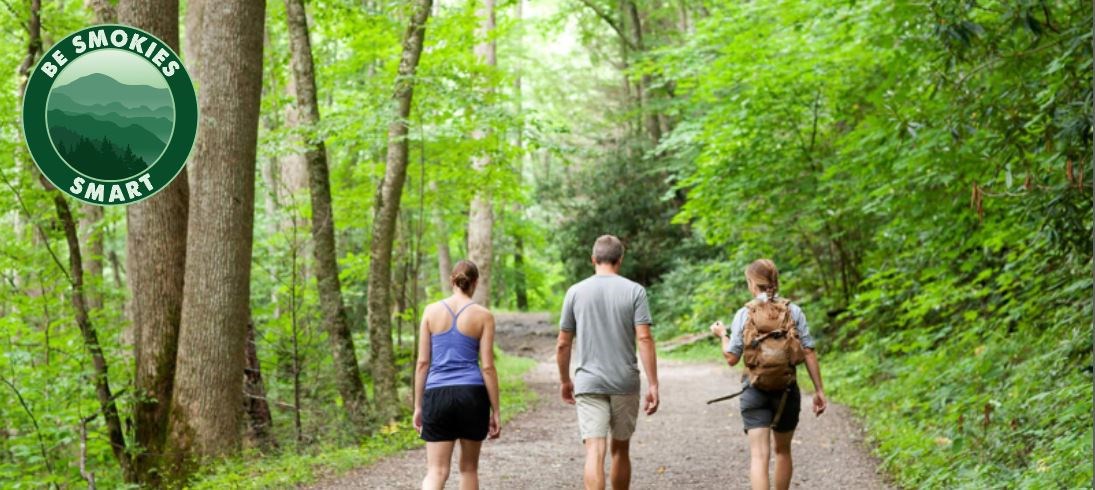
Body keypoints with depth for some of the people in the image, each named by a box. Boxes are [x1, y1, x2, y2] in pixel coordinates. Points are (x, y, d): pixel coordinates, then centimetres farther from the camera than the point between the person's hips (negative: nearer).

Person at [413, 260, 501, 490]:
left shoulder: (431, 311, 4)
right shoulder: (483, 316, -1)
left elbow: (422, 362, 3)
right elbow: (487, 367, -3)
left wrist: (418, 406, 9)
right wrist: (495, 412, 2)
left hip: (437, 395, 1)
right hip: (472, 394, -1)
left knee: (436, 472, -1)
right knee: (469, 467, 15)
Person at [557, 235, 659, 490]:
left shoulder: (576, 292, 1)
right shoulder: (634, 291, -2)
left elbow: (562, 344, 4)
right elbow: (644, 339, -9)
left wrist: (564, 380, 18)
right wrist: (653, 385, -6)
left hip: (588, 383, -1)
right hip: (625, 383, 1)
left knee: (595, 451, -7)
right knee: (620, 449, 16)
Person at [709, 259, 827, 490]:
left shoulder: (744, 314, -4)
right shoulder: (793, 311, -1)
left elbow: (731, 358, -3)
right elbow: (808, 352, -4)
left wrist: (722, 334, 16)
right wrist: (819, 390, 1)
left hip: (755, 392, -2)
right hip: (787, 391, 2)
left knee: (759, 455, -7)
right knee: (783, 450, 21)